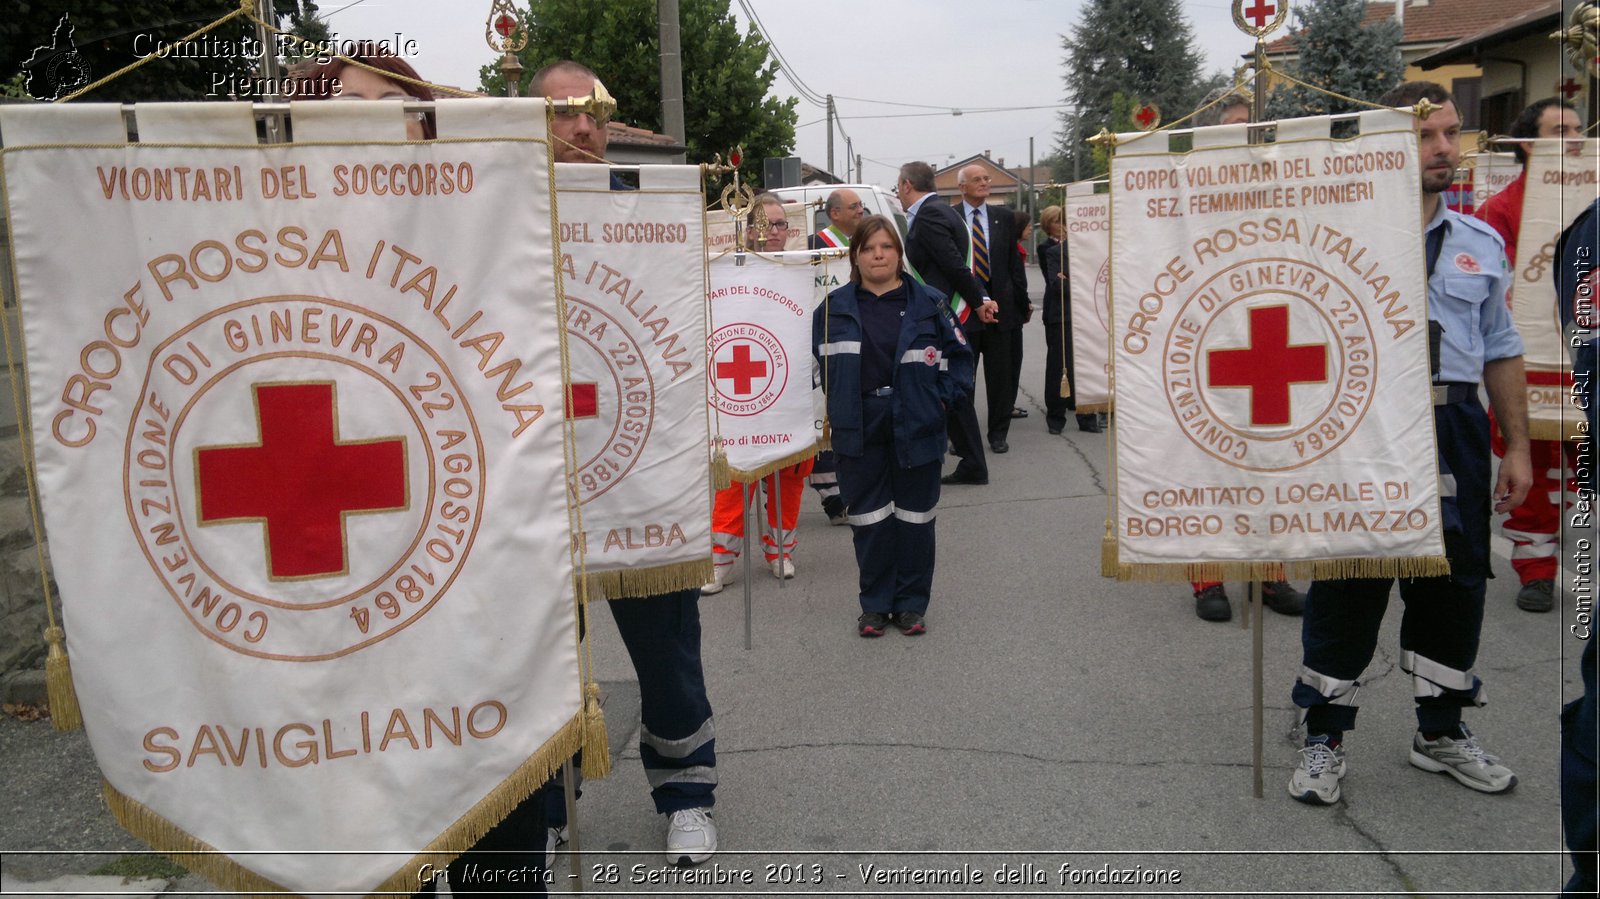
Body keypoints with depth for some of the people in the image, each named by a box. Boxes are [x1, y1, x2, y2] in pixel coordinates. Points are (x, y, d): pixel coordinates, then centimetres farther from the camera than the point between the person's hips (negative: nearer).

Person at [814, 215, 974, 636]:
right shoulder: (834, 308, 2)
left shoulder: (928, 304, -1)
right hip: (859, 431, 1)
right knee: (869, 518, 6)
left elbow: (961, 354, 4)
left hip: (916, 428, -1)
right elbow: (813, 357, 12)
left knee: (914, 516, 7)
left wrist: (941, 398, -5)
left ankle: (911, 603, 19)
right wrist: (837, 404, 4)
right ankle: (875, 604, 18)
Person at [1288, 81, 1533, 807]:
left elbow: (1501, 352, 16)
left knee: (1455, 581, 13)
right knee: (1349, 583, 2)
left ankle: (1441, 731, 31)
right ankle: (1324, 738, 17)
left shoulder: (1481, 243, 12)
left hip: (1455, 427, 5)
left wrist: (1517, 447, 13)